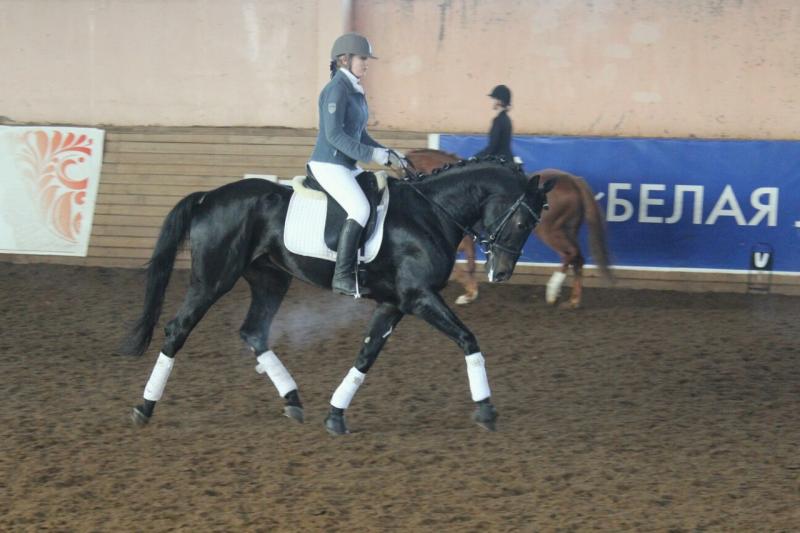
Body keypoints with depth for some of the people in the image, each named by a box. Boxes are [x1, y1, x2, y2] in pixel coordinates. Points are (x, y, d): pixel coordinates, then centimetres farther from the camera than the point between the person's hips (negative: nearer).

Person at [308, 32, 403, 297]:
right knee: (360, 209, -25)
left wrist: (387, 154, 9)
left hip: (348, 166, 10)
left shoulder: (356, 91, 16)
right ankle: (342, 277, -25)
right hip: (328, 164, -10)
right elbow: (334, 135, -22)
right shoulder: (336, 90, -14)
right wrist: (371, 154, -23)